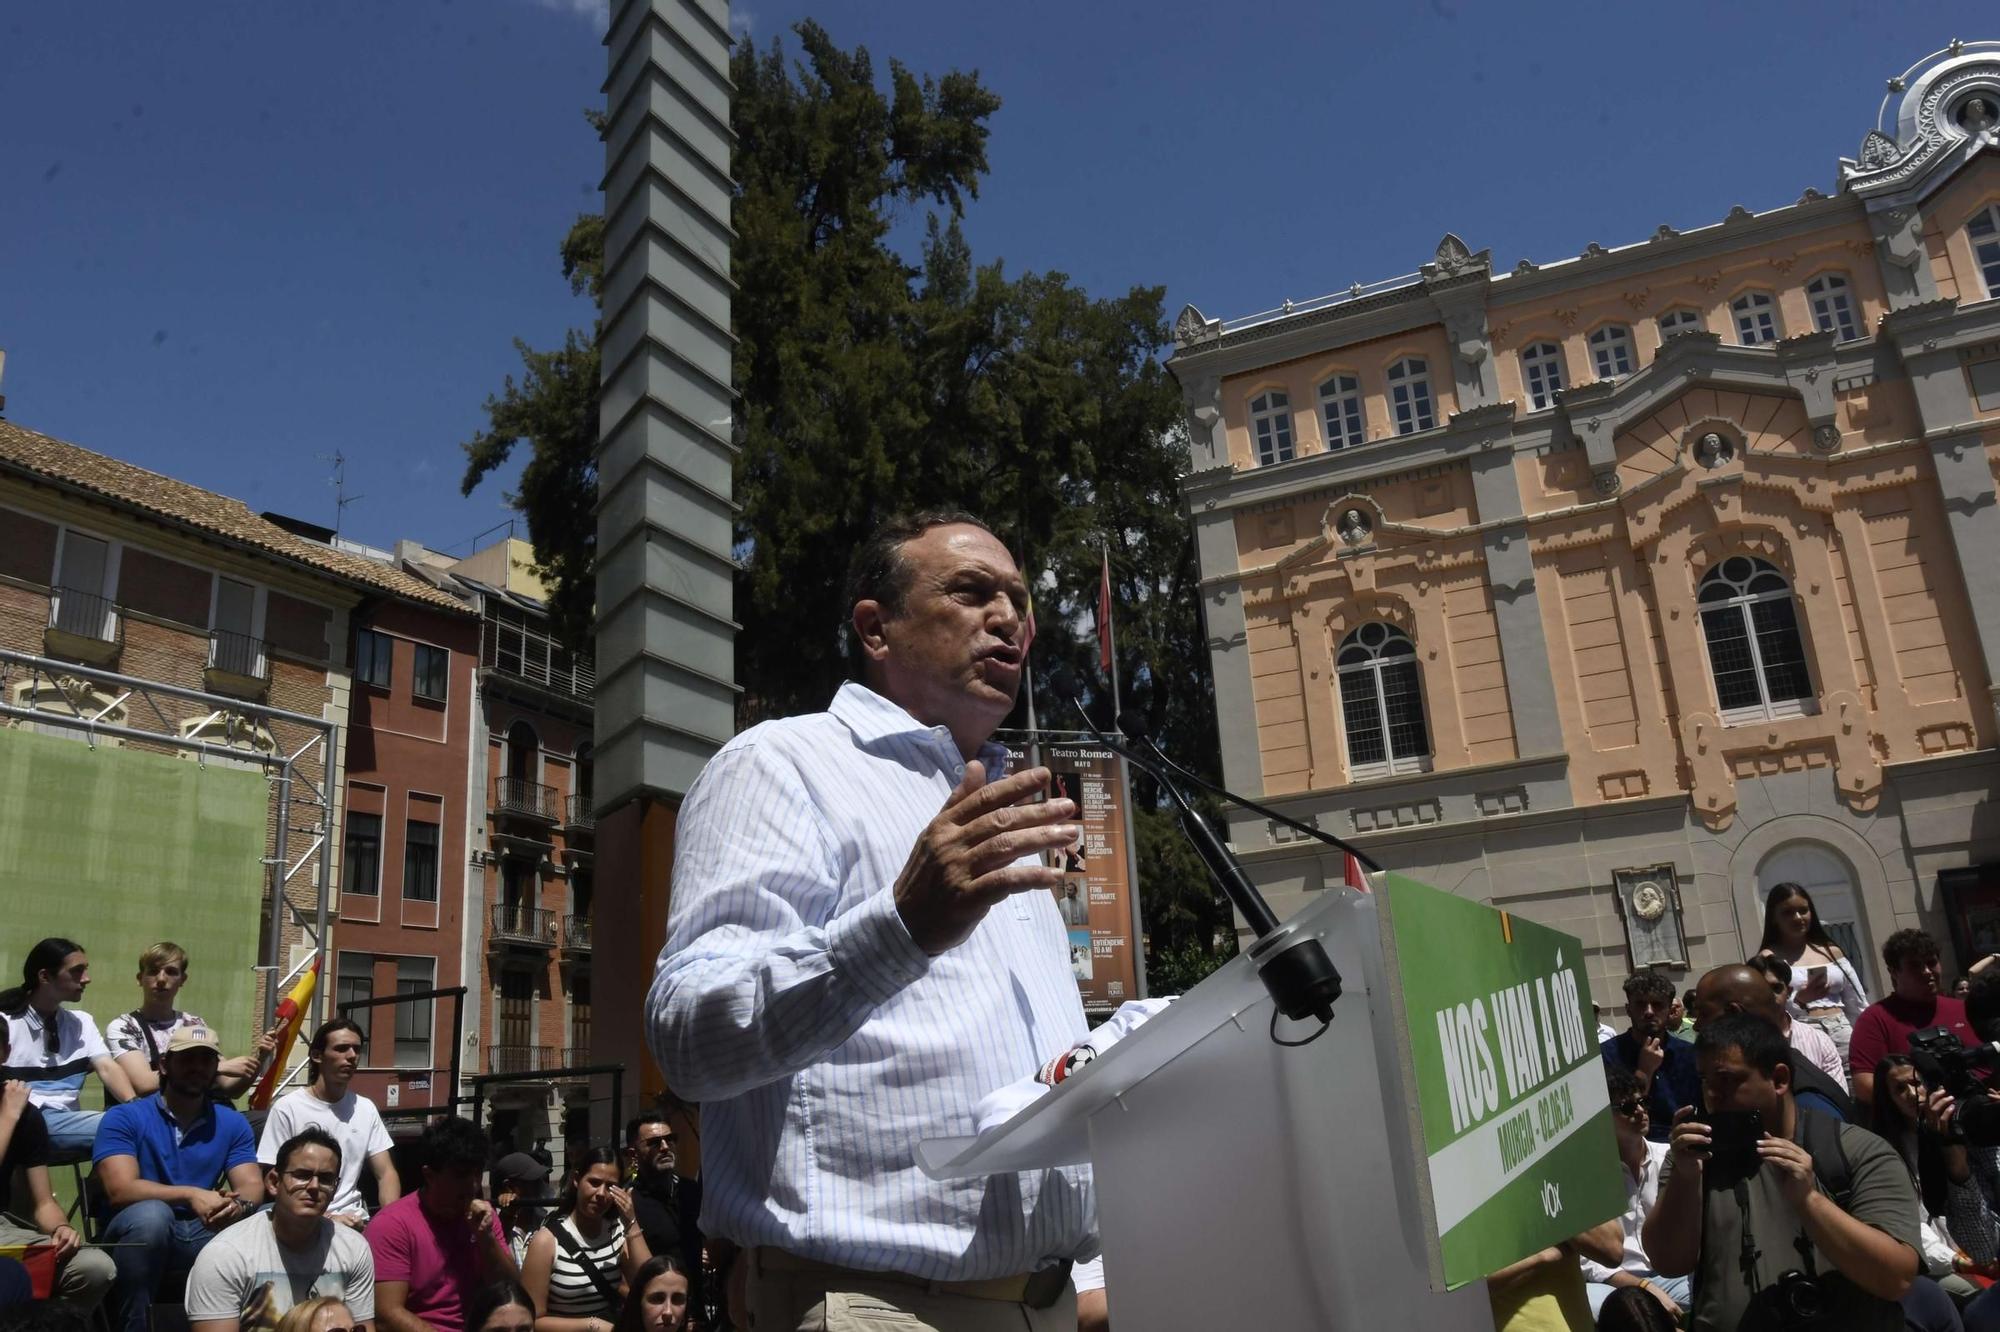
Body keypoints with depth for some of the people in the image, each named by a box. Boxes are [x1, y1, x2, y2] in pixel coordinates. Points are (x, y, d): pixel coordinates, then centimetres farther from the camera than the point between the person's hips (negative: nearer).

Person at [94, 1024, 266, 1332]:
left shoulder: (233, 1123, 9)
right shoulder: (123, 1117, -2)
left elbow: (252, 1185, 0)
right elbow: (120, 1190, -15)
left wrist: (240, 1205, -26)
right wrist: (190, 1195, -29)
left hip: (203, 1234, 3)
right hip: (138, 1233, -3)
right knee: (152, 1212, -37)